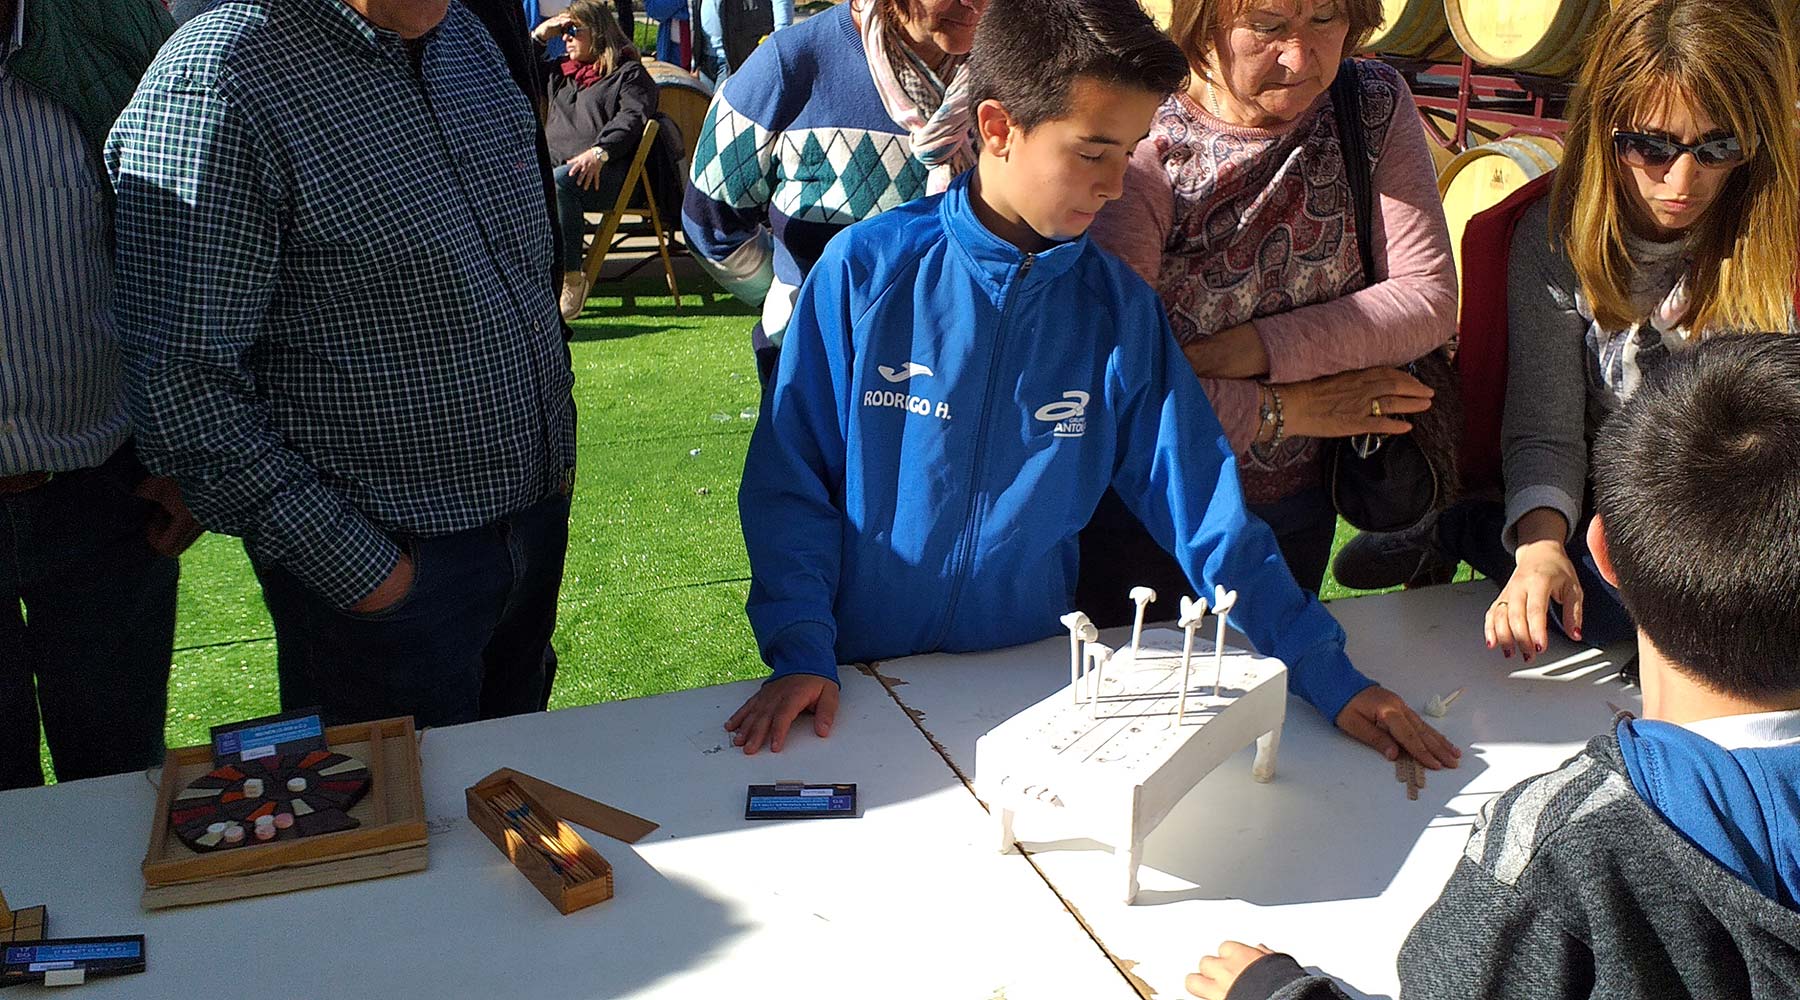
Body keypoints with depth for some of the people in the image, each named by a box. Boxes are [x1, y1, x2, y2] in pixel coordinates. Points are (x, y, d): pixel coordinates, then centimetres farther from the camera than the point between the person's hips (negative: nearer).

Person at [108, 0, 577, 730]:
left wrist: (555, 444, 13)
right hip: (397, 562, -7)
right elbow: (182, 392, -23)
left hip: (535, 508, 7)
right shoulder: (212, 83, -22)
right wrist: (360, 572, -19)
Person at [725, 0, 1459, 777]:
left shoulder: (1120, 308, -3)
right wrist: (802, 655, -15)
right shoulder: (867, 270, -10)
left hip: (1035, 677, 2)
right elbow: (790, 480, -5)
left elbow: (1204, 508, -1)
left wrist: (1331, 680, -6)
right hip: (861, 678, -2)